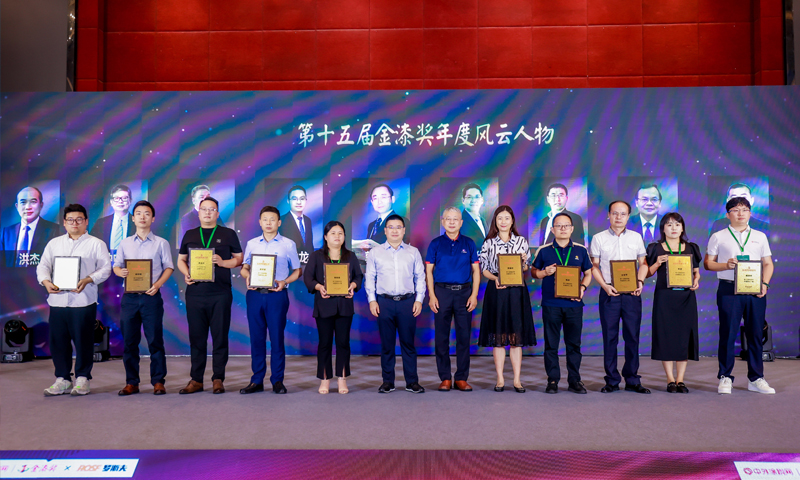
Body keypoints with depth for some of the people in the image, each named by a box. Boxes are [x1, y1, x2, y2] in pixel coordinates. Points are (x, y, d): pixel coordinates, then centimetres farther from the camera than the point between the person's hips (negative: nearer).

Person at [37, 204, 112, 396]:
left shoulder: (96, 244, 6)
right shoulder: (54, 243, 18)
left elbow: (105, 268, -2)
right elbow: (43, 266, 13)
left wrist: (87, 280, -18)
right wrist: (46, 281, -8)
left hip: (83, 300, -4)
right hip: (57, 299, 4)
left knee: (83, 341, -1)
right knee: (58, 341, 6)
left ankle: (82, 379, 11)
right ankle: (62, 379, 16)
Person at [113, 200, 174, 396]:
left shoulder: (161, 243, 5)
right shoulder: (125, 243, 14)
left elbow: (168, 267, 2)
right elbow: (116, 266, 14)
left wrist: (157, 285, -14)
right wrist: (120, 272, -10)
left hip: (151, 296, -3)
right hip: (129, 297, 3)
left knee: (155, 340, -2)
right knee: (129, 341, 5)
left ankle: (158, 381, 6)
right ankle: (131, 382, 13)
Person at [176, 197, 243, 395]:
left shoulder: (228, 234, 8)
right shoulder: (189, 235, 16)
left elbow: (239, 259, 8)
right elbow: (181, 260, 18)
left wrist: (223, 262, -10)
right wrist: (186, 274, -2)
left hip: (220, 293, -2)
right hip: (195, 292, 2)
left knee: (220, 337, 0)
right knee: (196, 337, 5)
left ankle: (218, 379, 8)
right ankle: (196, 380, 12)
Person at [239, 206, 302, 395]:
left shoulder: (288, 244, 5)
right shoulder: (252, 244, 12)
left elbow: (297, 271, 7)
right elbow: (244, 267, 17)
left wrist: (284, 282, -11)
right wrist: (247, 277, -5)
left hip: (277, 295, -2)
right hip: (255, 294, 3)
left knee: (277, 337, -1)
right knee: (256, 337, 5)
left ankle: (277, 380, 8)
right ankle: (257, 380, 12)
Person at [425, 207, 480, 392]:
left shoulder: (469, 243, 8)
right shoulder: (436, 244, 5)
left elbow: (476, 270, 8)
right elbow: (429, 271, 4)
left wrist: (474, 295, -1)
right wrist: (432, 296, -4)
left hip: (464, 293, 1)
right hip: (442, 292, -1)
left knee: (464, 336, 2)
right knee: (441, 337, 2)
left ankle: (462, 378, 11)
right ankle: (445, 378, 11)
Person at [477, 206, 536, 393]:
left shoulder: (522, 241, 8)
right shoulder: (489, 243, 5)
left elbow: (526, 269, 11)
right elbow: (484, 269, 5)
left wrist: (523, 262, -10)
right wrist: (495, 279, -13)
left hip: (517, 291, 1)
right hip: (496, 291, 0)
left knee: (517, 336, 2)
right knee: (497, 337, 2)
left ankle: (517, 379, 9)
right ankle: (500, 379, 10)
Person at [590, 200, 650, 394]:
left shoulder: (636, 237, 11)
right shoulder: (599, 238, 5)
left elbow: (643, 263, 13)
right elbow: (594, 266, 4)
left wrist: (640, 281, -5)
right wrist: (605, 286, -10)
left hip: (632, 293, 2)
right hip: (609, 293, -1)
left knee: (632, 336, 4)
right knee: (610, 337, 2)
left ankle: (632, 380, 13)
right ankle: (612, 380, 11)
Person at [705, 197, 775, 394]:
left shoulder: (760, 236, 15)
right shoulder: (718, 237, 7)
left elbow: (768, 263, 15)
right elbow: (707, 263, 6)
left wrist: (764, 283, -1)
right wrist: (726, 265, -12)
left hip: (755, 291, 3)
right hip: (729, 289, -2)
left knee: (755, 334, 4)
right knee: (728, 334, -2)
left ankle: (756, 379, 14)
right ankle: (725, 378, 7)